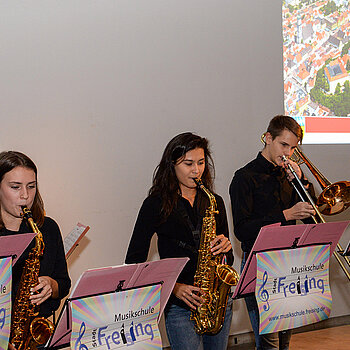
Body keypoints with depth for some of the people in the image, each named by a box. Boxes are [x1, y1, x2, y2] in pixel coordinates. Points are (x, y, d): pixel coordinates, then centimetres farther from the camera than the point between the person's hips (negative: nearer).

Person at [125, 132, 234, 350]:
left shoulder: (214, 203, 10)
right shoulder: (156, 205, -3)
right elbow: (134, 262, -4)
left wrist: (225, 248, -7)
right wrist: (174, 287, -14)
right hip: (180, 307, -4)